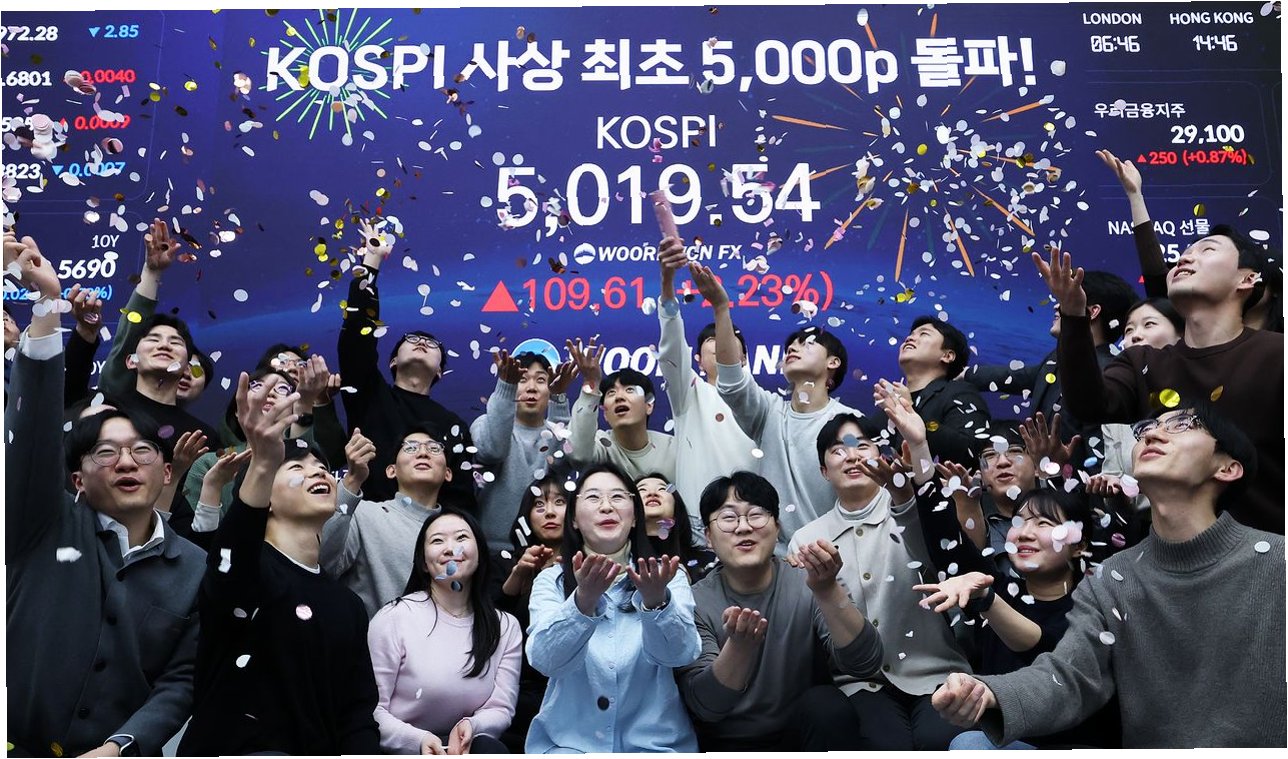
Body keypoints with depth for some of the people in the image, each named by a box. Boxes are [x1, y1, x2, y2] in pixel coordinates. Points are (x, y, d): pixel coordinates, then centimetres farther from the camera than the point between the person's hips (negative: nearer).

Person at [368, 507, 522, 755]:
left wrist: (471, 725, -21)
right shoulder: (393, 618, -6)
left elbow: (501, 709, 1)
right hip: (402, 750, -3)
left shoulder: (506, 628, 6)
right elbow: (372, 709, -8)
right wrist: (418, 740, -25)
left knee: (490, 749, -31)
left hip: (464, 746, 4)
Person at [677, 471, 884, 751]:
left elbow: (865, 664, -19)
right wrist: (739, 644, -35)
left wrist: (828, 591, -34)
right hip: (730, 743, -1)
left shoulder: (807, 586, -9)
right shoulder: (695, 603, -9)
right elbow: (704, 706, -17)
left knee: (827, 703, -25)